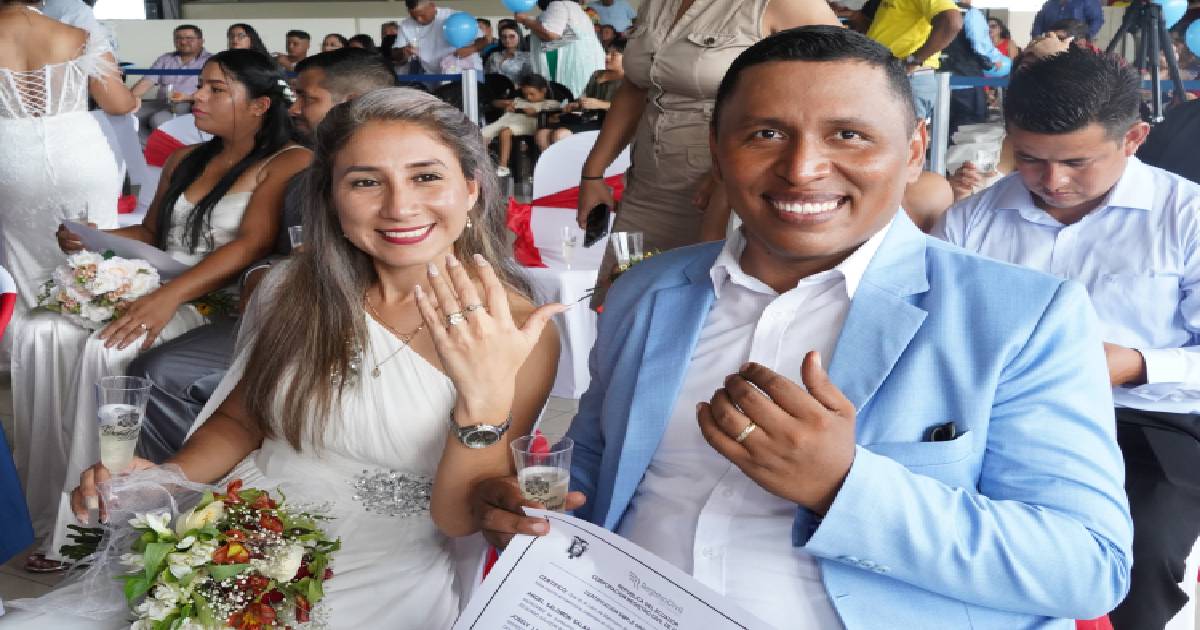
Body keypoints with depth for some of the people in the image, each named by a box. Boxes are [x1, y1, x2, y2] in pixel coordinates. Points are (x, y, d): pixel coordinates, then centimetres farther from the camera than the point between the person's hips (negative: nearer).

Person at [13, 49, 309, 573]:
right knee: (40, 333, -15)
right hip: (154, 294, 7)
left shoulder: (288, 162, -5)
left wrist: (170, 296, -28)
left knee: (104, 348, -30)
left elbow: (251, 244, -18)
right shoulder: (184, 160, 19)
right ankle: (50, 514, -12)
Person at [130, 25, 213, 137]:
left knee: (159, 119, -33)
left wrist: (188, 97, -24)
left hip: (191, 105, -6)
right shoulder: (165, 59, 19)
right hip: (161, 104, 6)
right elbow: (146, 83, 10)